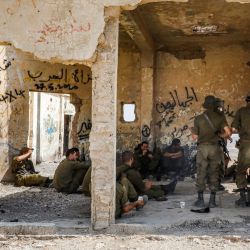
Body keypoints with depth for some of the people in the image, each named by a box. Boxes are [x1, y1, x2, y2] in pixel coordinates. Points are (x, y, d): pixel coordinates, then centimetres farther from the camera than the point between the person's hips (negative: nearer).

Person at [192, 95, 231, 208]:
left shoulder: (198, 118, -3)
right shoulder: (219, 117, -1)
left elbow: (195, 137, -2)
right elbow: (228, 133, -10)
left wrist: (193, 131, 19)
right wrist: (219, 135, 10)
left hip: (202, 148, -1)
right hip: (215, 148, 1)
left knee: (201, 174, 6)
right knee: (214, 174, 8)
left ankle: (200, 200, 7)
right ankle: (212, 201, 9)